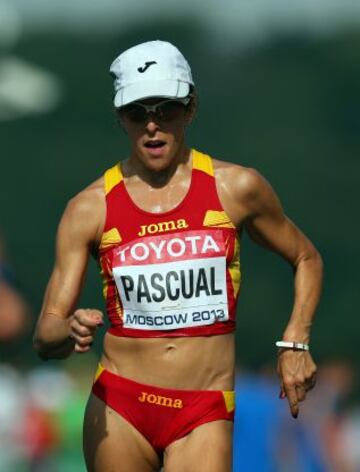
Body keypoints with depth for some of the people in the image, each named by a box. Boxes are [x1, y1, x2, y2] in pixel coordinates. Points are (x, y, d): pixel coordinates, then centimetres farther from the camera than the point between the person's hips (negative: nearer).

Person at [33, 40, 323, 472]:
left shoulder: (236, 188, 2)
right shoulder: (90, 208, 1)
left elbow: (306, 260, 18)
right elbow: (45, 337, 1)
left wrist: (294, 343, 5)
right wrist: (71, 332, -22)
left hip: (204, 416, -1)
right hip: (119, 407, 1)